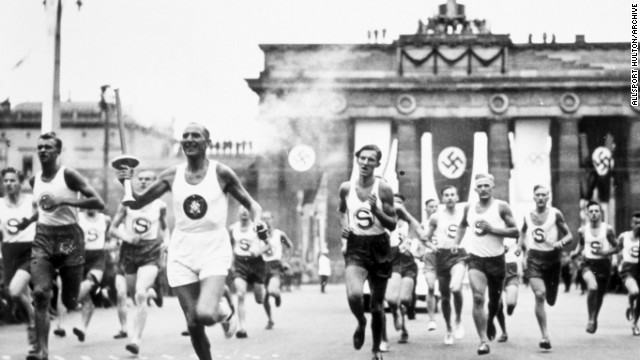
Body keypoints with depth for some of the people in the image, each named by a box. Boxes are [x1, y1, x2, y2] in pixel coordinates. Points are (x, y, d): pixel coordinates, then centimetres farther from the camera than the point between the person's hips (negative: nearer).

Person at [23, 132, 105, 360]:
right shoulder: (35, 181, 9)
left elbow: (99, 203, -17)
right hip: (43, 237, 4)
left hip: (69, 237, -4)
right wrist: (28, 220, 12)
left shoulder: (68, 175, -8)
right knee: (40, 293, -16)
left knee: (70, 301, 3)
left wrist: (64, 200, -22)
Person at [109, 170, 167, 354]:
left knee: (141, 294, -19)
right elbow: (113, 229, 4)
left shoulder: (160, 205, 1)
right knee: (129, 294, 13)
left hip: (151, 251, -2)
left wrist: (165, 242, 2)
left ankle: (137, 340, -19)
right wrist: (126, 236, -15)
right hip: (129, 250, 2)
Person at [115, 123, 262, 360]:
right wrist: (127, 184, -11)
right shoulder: (172, 176, 4)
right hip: (181, 253, 3)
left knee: (206, 314, -23)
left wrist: (258, 221, -17)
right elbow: (137, 203, 9)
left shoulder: (221, 173, -4)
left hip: (214, 250, -3)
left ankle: (225, 310, 13)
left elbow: (250, 203, 4)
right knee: (193, 323, 2)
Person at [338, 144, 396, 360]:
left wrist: (376, 210, -22)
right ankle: (361, 323, 8)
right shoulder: (346, 188, 0)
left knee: (377, 305, 9)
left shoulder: (383, 189, -6)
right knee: (354, 294, -26)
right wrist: (344, 226, 2)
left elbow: (392, 225, -5)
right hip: (356, 247, 0)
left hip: (379, 247, 0)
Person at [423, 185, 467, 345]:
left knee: (456, 288, -28)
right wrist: (432, 246, -6)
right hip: (442, 255, 2)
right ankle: (449, 330, 27)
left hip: (458, 254, -2)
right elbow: (426, 238, 13)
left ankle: (458, 321, -4)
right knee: (444, 296, 8)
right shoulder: (436, 217, 5)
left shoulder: (464, 214, 3)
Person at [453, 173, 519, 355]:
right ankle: (483, 341, -15)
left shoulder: (501, 207, -7)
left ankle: (490, 321, 49)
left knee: (495, 299, 14)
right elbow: (462, 226, 25)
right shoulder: (469, 208, 4)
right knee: (478, 298, -18)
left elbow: (515, 231, -10)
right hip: (476, 258, 1)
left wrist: (492, 229, -19)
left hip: (496, 259, -1)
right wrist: (457, 242, 10)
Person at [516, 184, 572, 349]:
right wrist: (520, 246, 1)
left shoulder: (555, 214, -4)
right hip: (534, 258, 0)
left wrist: (562, 243, -22)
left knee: (551, 301, 11)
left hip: (552, 258, 0)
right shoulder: (527, 216, 4)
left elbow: (569, 236, -2)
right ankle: (545, 336, -18)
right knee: (539, 295, -20)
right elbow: (522, 235, 20)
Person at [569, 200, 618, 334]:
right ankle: (590, 319, -13)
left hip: (603, 264, 1)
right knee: (592, 287, -29)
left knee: (600, 294, 13)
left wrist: (604, 252, -16)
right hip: (588, 264, -1)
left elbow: (616, 248, 1)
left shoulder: (608, 229, -5)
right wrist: (575, 253, 0)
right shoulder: (582, 230, 0)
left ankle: (595, 319, 41)